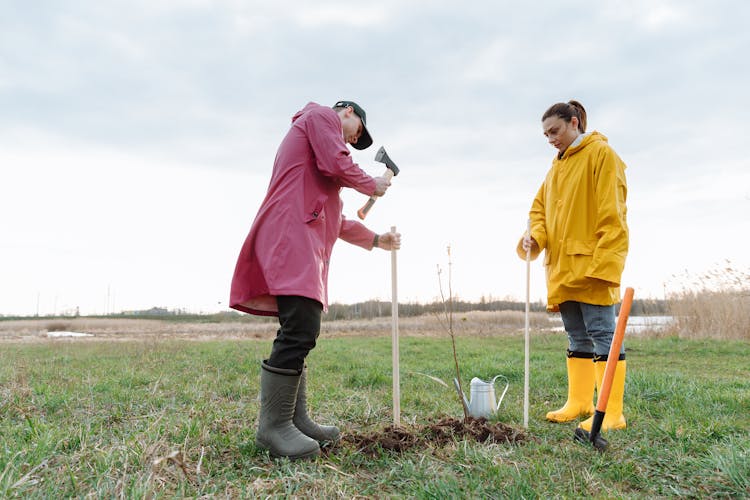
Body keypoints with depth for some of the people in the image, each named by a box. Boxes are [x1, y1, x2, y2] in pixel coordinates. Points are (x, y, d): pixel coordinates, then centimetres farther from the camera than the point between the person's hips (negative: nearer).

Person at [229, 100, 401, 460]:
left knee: (299, 334, 7)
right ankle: (273, 426, -14)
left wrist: (376, 239, 37)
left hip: (304, 243, 11)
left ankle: (296, 419, 10)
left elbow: (334, 220, 35)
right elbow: (336, 164, -10)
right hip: (291, 235, -11)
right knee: (300, 331, -18)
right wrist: (372, 185, 8)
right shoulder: (322, 115, 10)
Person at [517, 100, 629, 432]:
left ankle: (612, 413, -1)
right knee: (577, 336, 13)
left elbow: (611, 213, -13)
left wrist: (602, 262, -20)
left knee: (601, 332, -6)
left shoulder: (601, 154, -5)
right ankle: (579, 402, 22)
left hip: (590, 265, -8)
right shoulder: (557, 165, 19)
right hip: (562, 266, 8)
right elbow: (540, 206, 19)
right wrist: (535, 236, -1)